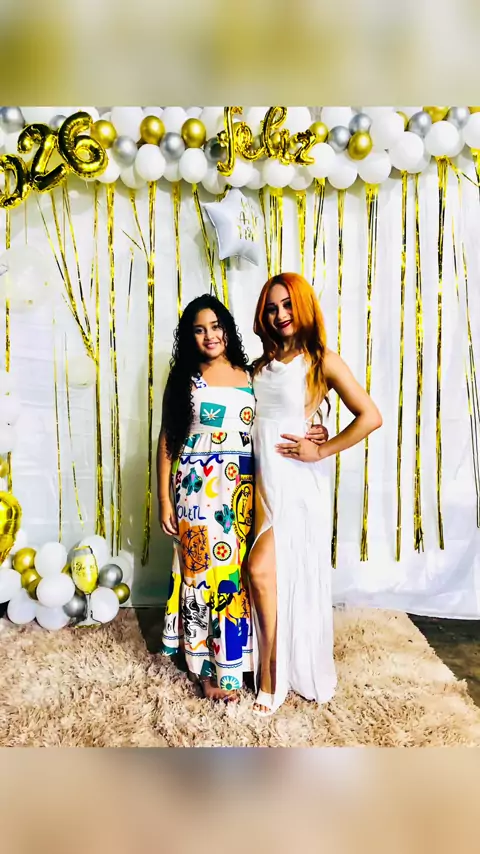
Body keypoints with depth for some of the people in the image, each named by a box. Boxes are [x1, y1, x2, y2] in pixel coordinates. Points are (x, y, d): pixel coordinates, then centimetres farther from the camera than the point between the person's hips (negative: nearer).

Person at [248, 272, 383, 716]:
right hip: (263, 479, 5)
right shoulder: (261, 365, 13)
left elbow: (371, 417, -11)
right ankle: (272, 675, 26)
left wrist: (321, 451, -11)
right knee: (271, 574, 9)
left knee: (261, 570, -11)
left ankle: (270, 674, 9)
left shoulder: (323, 361, -4)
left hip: (299, 482, -5)